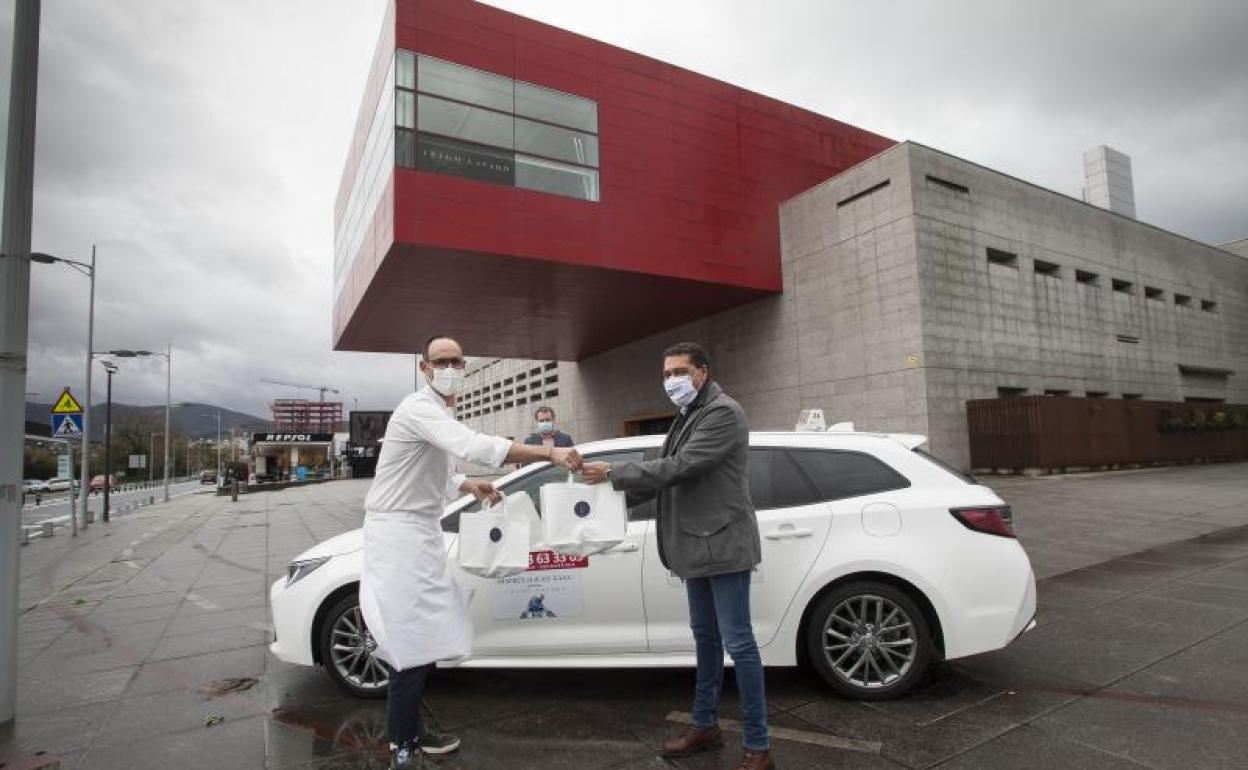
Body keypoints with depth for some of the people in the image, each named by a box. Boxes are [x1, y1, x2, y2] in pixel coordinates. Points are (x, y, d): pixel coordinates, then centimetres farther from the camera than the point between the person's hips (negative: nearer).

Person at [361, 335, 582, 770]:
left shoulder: (442, 414, 15)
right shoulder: (420, 409, -19)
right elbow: (474, 446, -36)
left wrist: (471, 486, 6)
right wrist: (549, 452, -39)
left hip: (422, 529, 10)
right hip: (398, 531, -10)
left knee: (424, 639, 15)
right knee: (413, 641, -7)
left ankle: (411, 729, 29)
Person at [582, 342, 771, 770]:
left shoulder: (724, 413, -14)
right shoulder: (688, 417, 16)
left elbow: (681, 466, -24)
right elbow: (667, 474, 15)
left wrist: (614, 473, -20)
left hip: (723, 545, -9)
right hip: (697, 547, 9)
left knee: (738, 643, -2)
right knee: (706, 638, 18)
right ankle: (705, 726, 32)